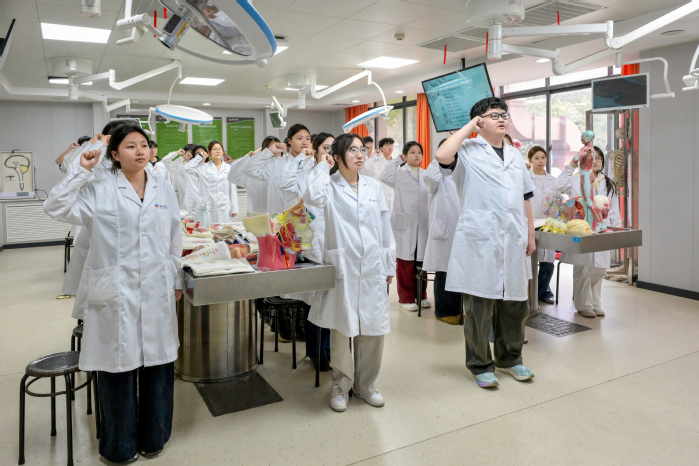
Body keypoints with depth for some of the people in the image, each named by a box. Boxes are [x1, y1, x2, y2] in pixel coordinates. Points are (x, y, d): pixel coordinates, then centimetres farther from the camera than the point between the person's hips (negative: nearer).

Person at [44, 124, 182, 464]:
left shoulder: (164, 191, 9)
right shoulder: (98, 189, -1)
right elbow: (56, 208, -11)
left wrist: (176, 280, 13)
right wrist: (82, 171, -12)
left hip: (157, 293, 3)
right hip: (115, 293, -3)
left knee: (158, 363, 11)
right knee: (119, 366, 6)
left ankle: (153, 436, 31)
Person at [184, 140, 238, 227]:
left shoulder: (228, 168, 9)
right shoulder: (203, 167, 6)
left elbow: (232, 189, 8)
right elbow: (187, 168, -8)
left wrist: (234, 208, 5)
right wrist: (200, 157, 3)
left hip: (224, 207, 1)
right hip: (207, 207, -1)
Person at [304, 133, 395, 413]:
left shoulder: (373, 187, 11)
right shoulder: (330, 186, 0)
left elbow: (385, 227, 13)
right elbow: (312, 197, -24)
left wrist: (390, 265, 12)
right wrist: (323, 167, -10)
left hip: (372, 266, 4)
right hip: (342, 266, -3)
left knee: (373, 329, 6)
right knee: (341, 327, 3)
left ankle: (365, 384, 25)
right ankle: (341, 385, 22)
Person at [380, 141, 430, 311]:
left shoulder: (426, 175, 13)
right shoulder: (399, 173, 3)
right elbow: (385, 177, -18)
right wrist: (396, 160, -5)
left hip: (423, 223, 4)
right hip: (405, 222, -3)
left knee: (421, 260, 7)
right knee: (405, 261, -1)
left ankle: (421, 295, 20)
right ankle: (406, 298, 10)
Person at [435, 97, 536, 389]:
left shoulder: (516, 156, 19)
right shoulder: (468, 151, 0)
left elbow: (525, 198, 20)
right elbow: (442, 156, -23)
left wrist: (531, 235, 14)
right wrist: (468, 126, -9)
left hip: (514, 243, 6)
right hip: (480, 241, -6)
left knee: (515, 304, 13)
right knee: (479, 306, 2)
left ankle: (510, 359, 32)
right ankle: (480, 365, 18)